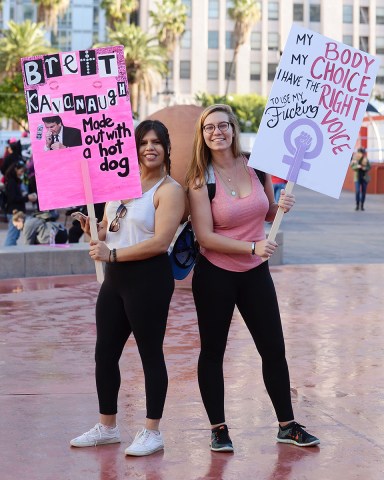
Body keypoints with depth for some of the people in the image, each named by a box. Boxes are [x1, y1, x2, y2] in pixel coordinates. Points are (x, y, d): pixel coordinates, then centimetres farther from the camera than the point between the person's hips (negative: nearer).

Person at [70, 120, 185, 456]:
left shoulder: (169, 190, -10)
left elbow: (161, 242, -20)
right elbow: (107, 228, 19)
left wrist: (113, 254, -19)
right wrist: (93, 230, -5)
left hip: (149, 277, -8)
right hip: (115, 277, 8)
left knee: (150, 353, 1)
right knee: (105, 353, 12)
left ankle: (152, 433, 12)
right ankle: (107, 426, 27)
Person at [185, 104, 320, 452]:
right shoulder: (200, 179, -12)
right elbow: (205, 236, -16)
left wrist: (282, 206, -9)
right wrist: (252, 247, -23)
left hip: (255, 273, 3)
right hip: (215, 276, -3)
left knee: (274, 350, 8)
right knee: (213, 352, 7)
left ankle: (287, 425, 21)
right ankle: (219, 429, 19)